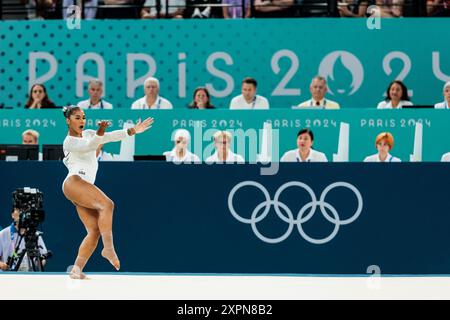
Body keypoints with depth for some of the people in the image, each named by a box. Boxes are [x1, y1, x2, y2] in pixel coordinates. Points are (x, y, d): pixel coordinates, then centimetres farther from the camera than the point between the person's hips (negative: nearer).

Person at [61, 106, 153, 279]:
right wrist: (100, 132, -35)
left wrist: (133, 131, 10)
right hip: (74, 182, -8)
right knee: (107, 204, -29)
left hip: (85, 188, 8)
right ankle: (108, 248, -34)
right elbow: (88, 146, -18)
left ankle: (76, 269, -7)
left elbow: (111, 136, 19)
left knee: (94, 230, -4)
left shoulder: (88, 134, 24)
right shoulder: (69, 142, 0)